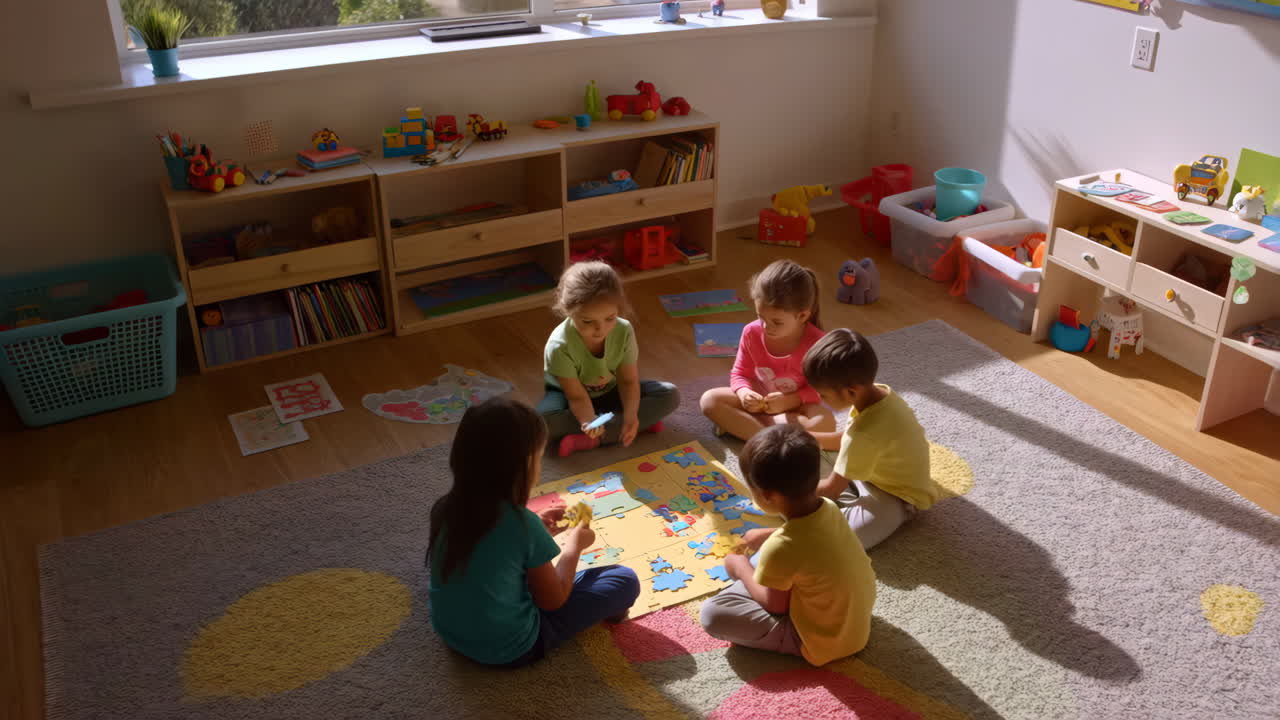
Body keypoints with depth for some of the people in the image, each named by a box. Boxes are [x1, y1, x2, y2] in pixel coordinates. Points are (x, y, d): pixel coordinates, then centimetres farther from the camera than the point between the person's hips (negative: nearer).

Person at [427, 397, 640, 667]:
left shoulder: (444, 508, -9)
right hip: (509, 649, -6)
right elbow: (552, 601, -11)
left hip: (450, 632, 7)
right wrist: (574, 545, 4)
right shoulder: (523, 524, -26)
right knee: (625, 580, -2)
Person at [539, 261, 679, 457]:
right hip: (566, 395, -3)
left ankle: (590, 440, -28)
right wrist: (589, 423, -48)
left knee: (670, 395, -18)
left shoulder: (624, 331, -23)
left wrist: (631, 415, -37)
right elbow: (577, 397, -27)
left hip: (610, 392, 4)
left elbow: (628, 381, -18)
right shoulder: (559, 347, -33)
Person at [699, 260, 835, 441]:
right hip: (758, 402, 2)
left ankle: (736, 423, -28)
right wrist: (744, 393, -26)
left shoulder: (815, 342, -23)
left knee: (826, 422, -36)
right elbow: (740, 373, -3)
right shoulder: (752, 332, -14)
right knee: (710, 399, -20)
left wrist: (790, 401, -30)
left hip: (796, 407, -2)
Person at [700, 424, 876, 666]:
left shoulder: (780, 549, -33)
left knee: (713, 613, -16)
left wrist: (741, 568, -1)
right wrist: (765, 536, 18)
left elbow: (775, 606, -15)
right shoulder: (828, 508, -12)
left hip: (822, 641, -7)